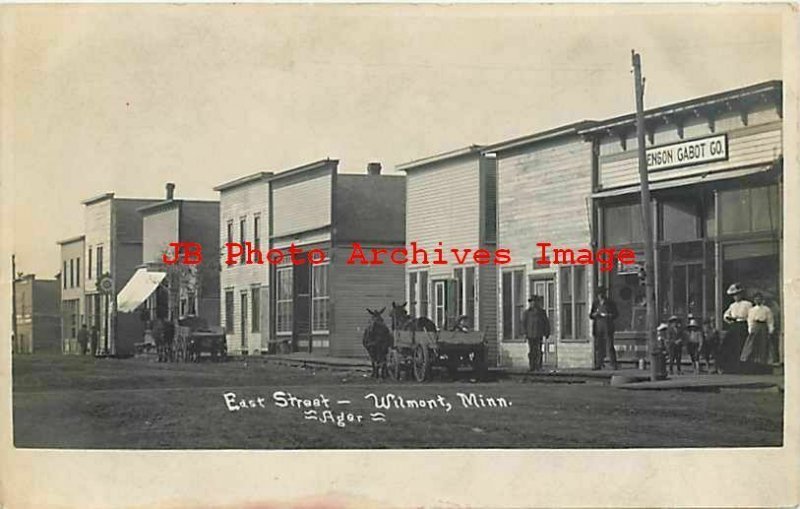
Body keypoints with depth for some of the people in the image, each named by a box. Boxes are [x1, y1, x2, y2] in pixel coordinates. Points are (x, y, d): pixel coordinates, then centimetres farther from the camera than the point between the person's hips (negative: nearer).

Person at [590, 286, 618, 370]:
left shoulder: (610, 303, 0)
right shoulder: (595, 303, 10)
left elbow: (615, 314, 2)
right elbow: (591, 316, 11)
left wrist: (608, 316, -16)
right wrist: (594, 314, -11)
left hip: (608, 328, -3)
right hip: (598, 328, 3)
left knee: (610, 347, -8)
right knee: (598, 347, 1)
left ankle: (614, 365, -5)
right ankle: (598, 365, 6)